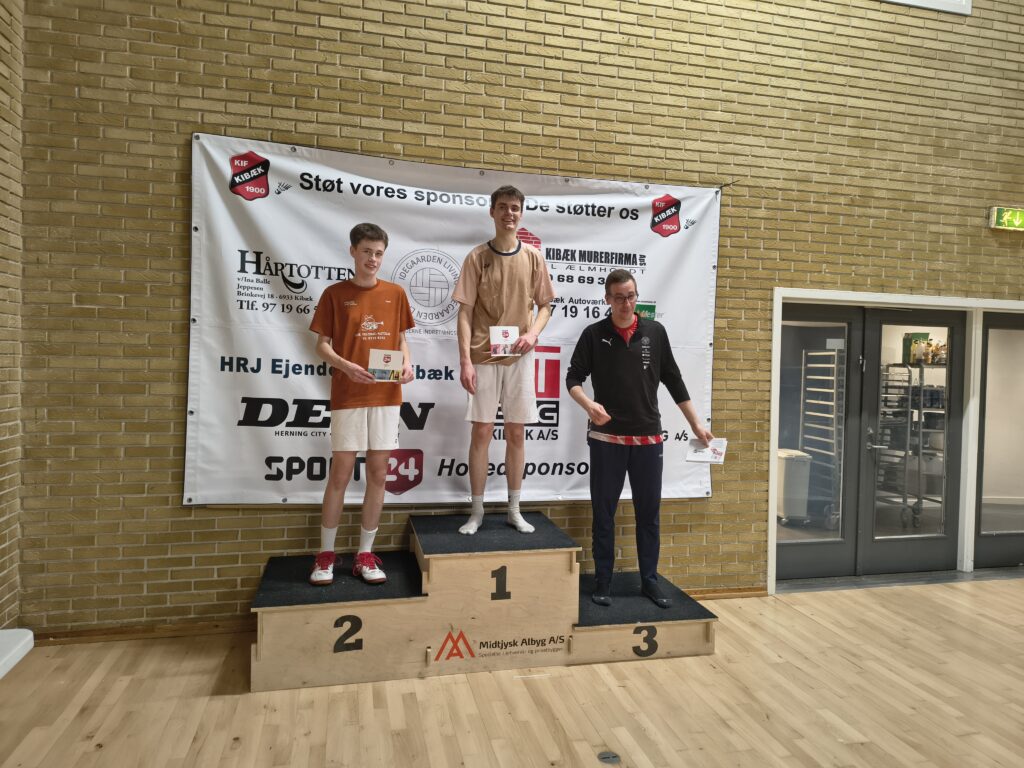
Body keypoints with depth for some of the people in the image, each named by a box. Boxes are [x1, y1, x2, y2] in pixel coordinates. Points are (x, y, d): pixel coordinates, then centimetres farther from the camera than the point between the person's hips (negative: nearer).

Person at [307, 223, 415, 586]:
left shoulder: (395, 293, 8)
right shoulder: (335, 294, 1)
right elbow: (322, 344, 0)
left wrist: (407, 364, -6)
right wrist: (345, 366, -19)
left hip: (386, 394, 3)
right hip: (347, 395, -2)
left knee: (378, 472, 4)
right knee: (340, 472, 0)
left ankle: (365, 554, 16)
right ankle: (325, 554, 14)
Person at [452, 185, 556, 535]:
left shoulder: (533, 257, 4)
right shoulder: (477, 257, -1)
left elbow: (545, 305, 11)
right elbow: (465, 312, -4)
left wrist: (533, 334, -9)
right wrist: (465, 360, -12)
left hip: (519, 358, 2)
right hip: (483, 357, -2)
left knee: (516, 433, 7)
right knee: (481, 431, 2)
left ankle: (514, 510, 20)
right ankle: (477, 511, 14)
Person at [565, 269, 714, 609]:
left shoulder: (655, 332, 4)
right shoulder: (594, 334, -1)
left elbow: (674, 381, 9)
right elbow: (573, 378, -2)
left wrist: (696, 423, 7)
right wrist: (588, 404, -23)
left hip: (649, 438, 2)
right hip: (607, 438, -1)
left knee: (649, 513, 9)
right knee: (603, 513, 5)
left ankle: (649, 580, 22)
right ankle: (603, 583, 18)